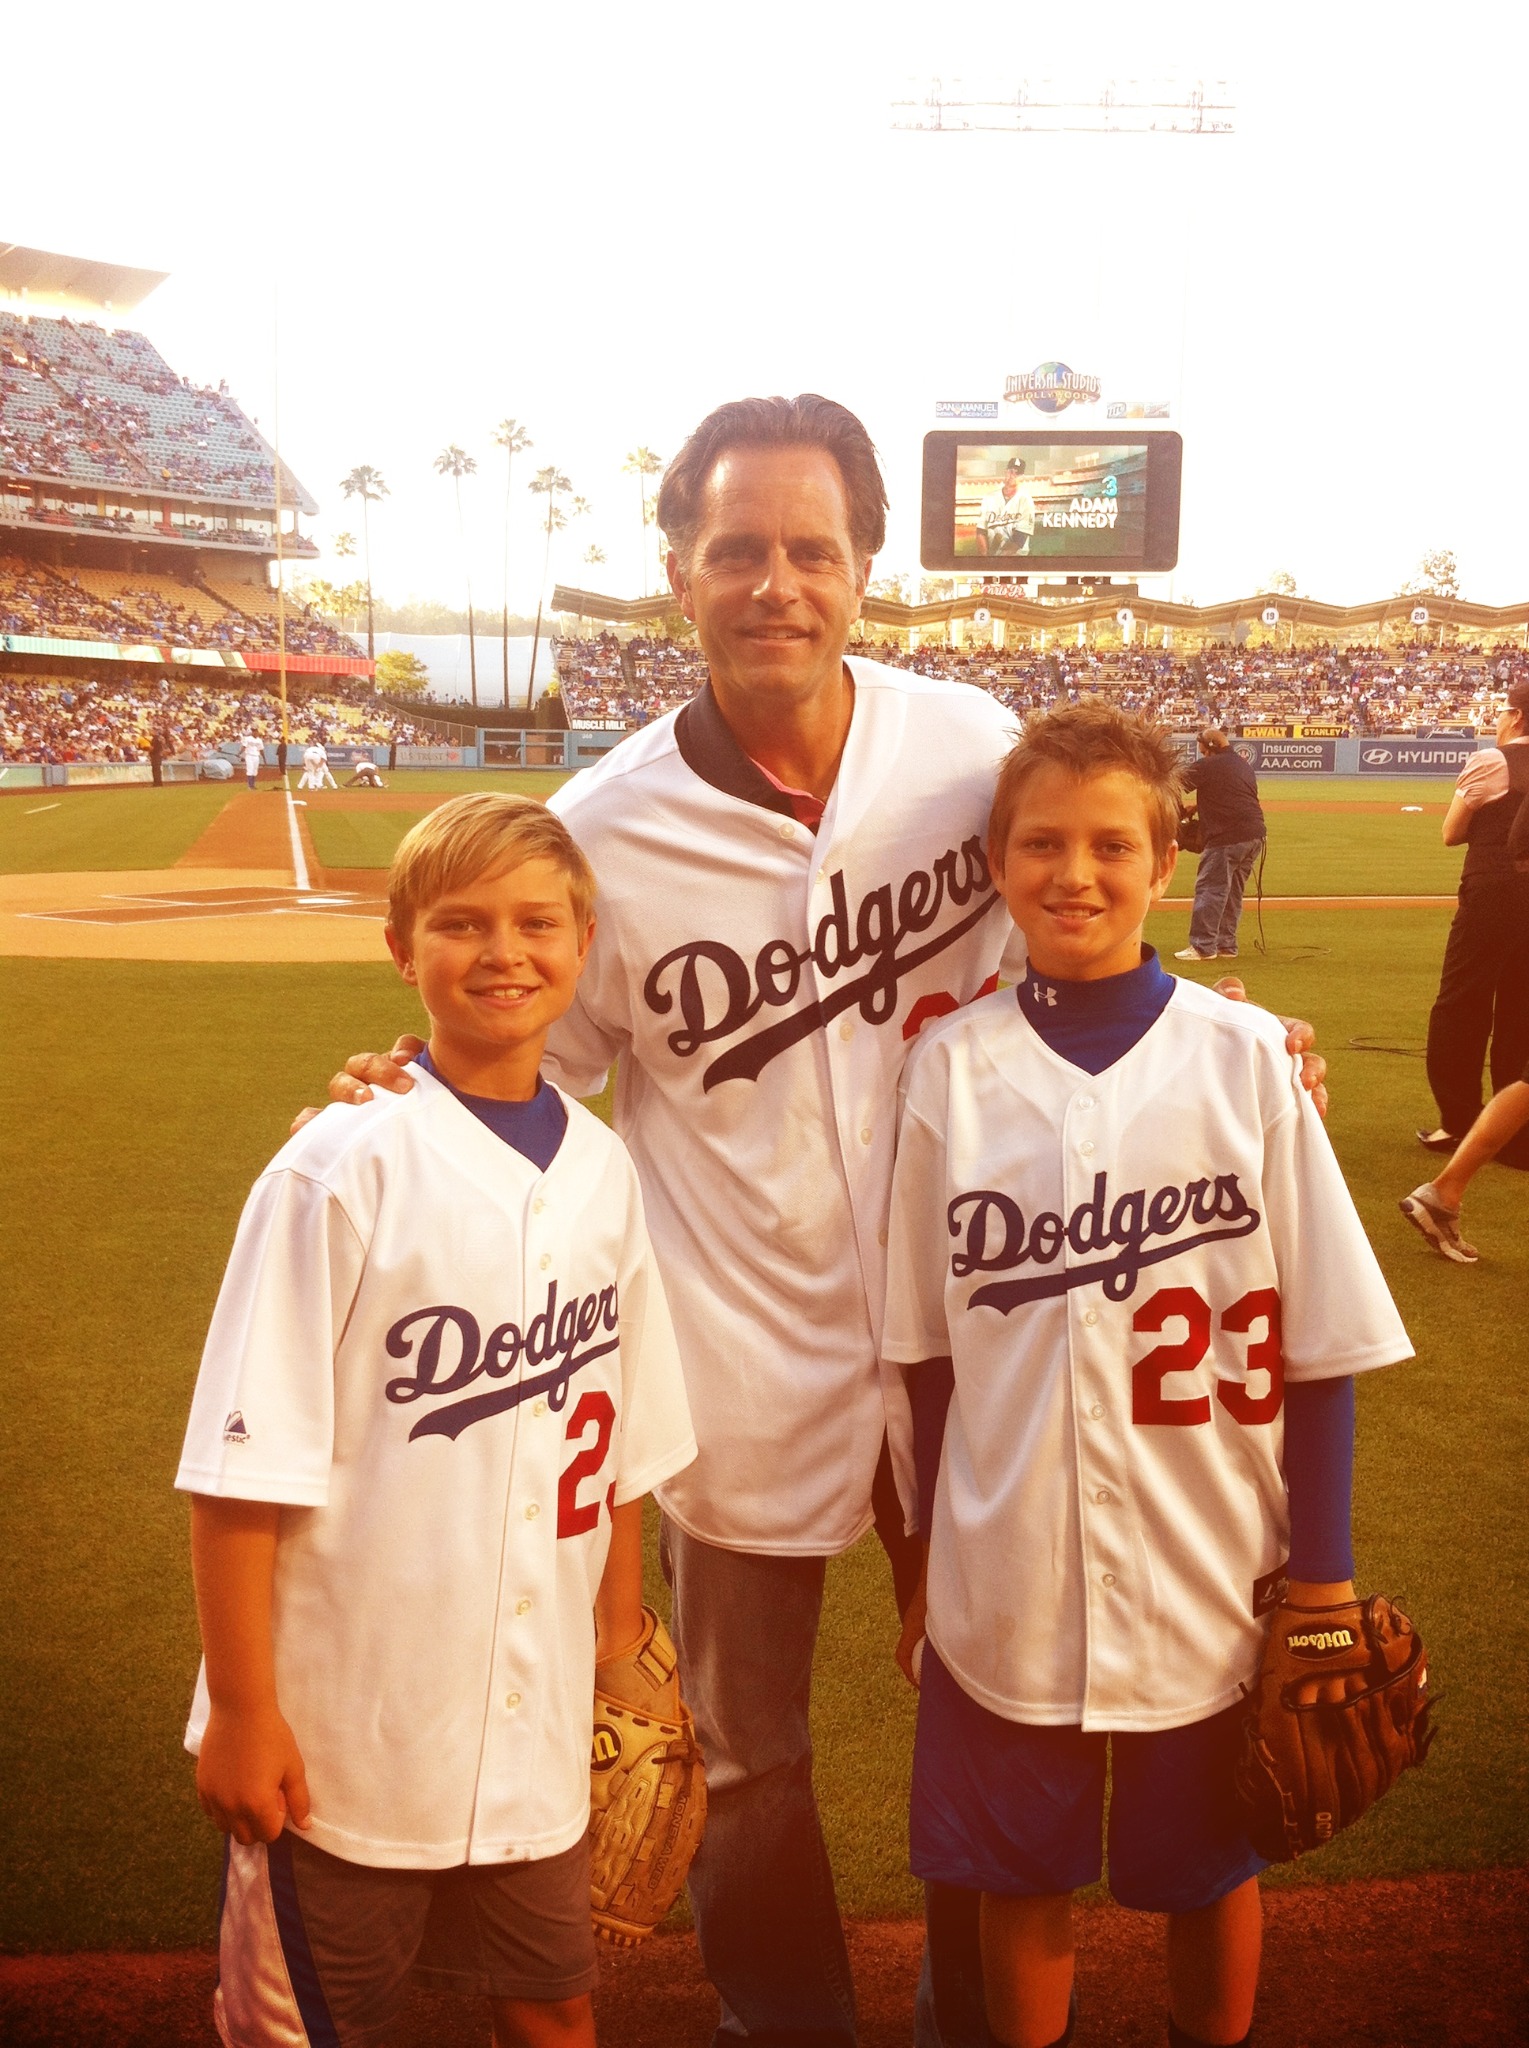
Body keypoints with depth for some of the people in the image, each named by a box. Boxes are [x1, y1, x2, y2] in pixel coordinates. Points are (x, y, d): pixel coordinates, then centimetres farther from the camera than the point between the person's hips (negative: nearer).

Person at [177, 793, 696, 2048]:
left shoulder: (603, 1170, 0)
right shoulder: (343, 1167, -16)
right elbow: (244, 1471, -14)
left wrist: (619, 1631, 12)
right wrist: (241, 1712, -11)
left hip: (537, 1729, 5)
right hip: (340, 1739, -4)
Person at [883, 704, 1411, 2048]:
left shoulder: (1245, 1057, -9)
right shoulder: (953, 1066, -5)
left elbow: (1319, 1343, -3)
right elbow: (930, 1351, 2)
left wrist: (1322, 1569, -1)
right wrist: (929, 1561, 7)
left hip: (1212, 1580, 0)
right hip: (1007, 1583, 1)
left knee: (1211, 1876, 19)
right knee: (1020, 1880, 17)